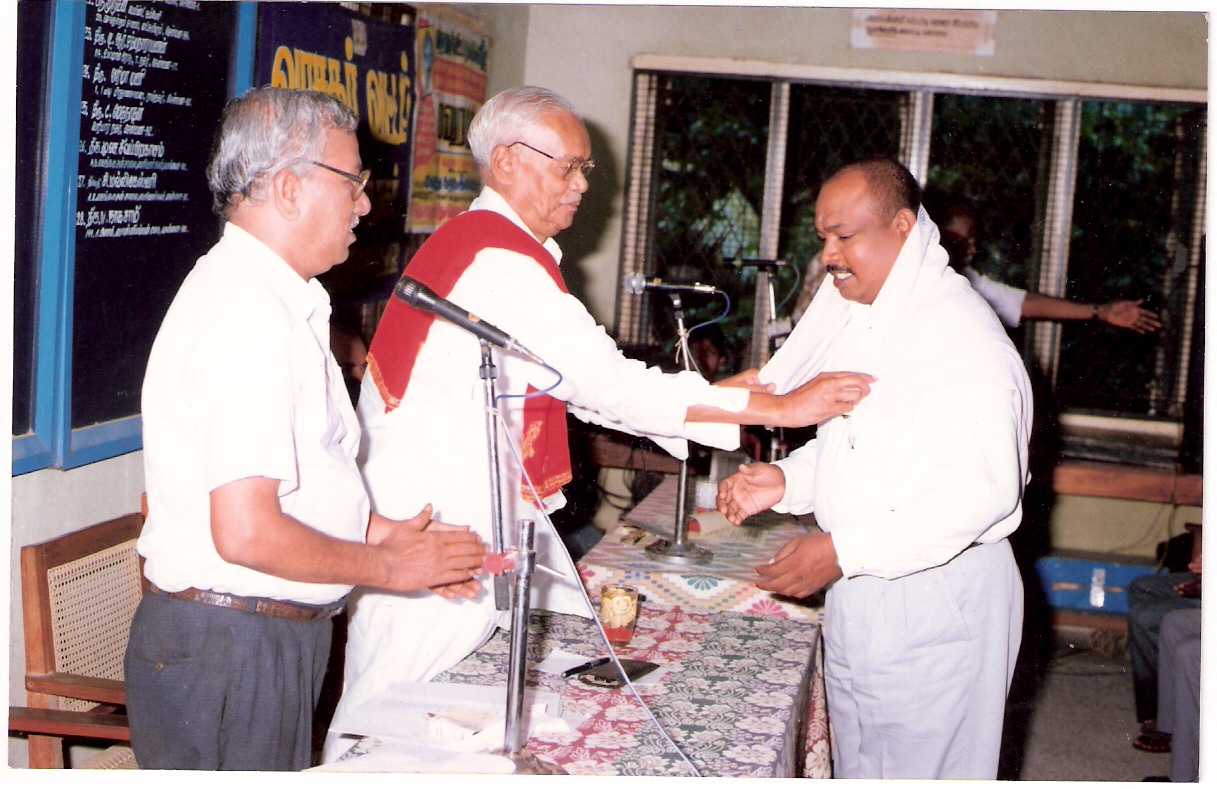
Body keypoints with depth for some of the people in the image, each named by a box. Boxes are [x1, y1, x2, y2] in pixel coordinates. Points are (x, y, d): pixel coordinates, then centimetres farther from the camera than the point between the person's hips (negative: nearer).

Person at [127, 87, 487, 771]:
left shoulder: (282, 301, 14)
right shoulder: (251, 314, -21)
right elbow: (246, 532, -27)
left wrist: (382, 532, 7)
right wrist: (389, 566, -14)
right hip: (231, 649, -10)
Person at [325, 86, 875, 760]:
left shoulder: (492, 245, 16)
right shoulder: (500, 258, -17)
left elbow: (578, 385, 16)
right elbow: (607, 384, -21)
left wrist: (713, 403, 9)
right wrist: (777, 408, -18)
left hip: (489, 517, 10)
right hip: (434, 534, -10)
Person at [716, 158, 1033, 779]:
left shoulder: (963, 335, -19)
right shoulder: (856, 315, 11)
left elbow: (984, 488, -26)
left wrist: (842, 552, -26)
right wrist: (787, 481, 3)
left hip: (936, 599, -9)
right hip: (858, 590, 9)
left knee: (918, 767, 3)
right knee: (855, 765, 18)